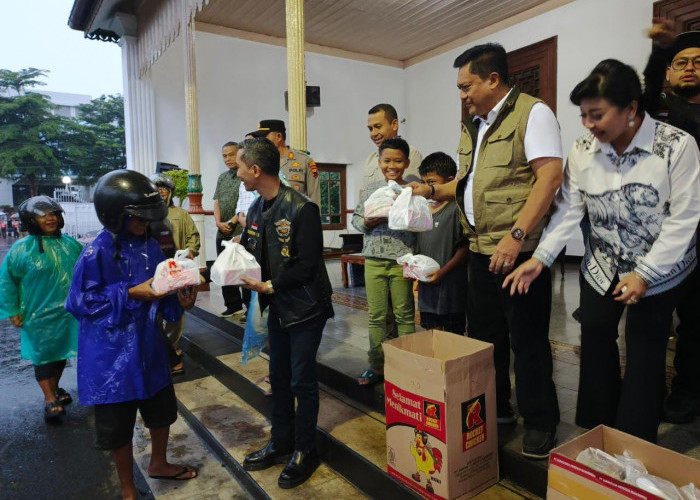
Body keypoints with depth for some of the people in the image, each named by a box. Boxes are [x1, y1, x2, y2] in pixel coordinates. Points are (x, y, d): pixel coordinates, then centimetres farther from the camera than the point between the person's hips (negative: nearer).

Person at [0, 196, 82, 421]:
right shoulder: (22, 248, -11)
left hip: (67, 311, 4)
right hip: (39, 314, -4)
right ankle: (50, 400, 14)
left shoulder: (70, 244, 1)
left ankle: (55, 389, 37)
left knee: (61, 352, 17)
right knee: (43, 355, 4)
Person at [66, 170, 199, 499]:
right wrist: (131, 294, -23)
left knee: (162, 409, 21)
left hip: (148, 347, 6)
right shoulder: (97, 253, -18)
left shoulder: (149, 246, -1)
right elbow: (80, 303, -16)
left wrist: (180, 300, -15)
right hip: (112, 355, -6)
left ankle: (158, 463, 49)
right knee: (118, 425, 11)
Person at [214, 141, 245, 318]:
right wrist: (219, 223, -3)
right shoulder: (222, 177, 18)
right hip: (222, 234, 8)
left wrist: (232, 222, -13)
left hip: (241, 232, -7)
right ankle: (233, 306, 23)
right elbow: (216, 202, 13)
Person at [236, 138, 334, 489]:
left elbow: (307, 266, -21)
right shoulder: (256, 208, 4)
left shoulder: (301, 209, -20)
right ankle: (281, 444, 34)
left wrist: (270, 286, -19)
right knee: (278, 376, 16)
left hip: (305, 308, -7)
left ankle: (305, 451, 24)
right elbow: (250, 249, 9)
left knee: (302, 380, 4)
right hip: (277, 306, 7)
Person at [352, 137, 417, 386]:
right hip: (373, 260, 3)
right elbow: (356, 219, 10)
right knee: (375, 315, 10)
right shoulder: (370, 190, 8)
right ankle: (376, 366, 24)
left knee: (404, 316, 8)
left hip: (402, 261, -3)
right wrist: (369, 222, -8)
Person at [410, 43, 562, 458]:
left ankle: (541, 423, 20)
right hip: (481, 249, 8)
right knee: (484, 334, 15)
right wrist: (433, 190, 12)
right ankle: (495, 409, 33)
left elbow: (550, 176, -17)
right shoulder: (474, 127, 17)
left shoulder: (532, 113, -7)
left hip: (518, 248, -8)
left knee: (527, 339, 1)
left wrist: (516, 235, -24)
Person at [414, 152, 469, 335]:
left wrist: (443, 271, -17)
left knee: (453, 335, 5)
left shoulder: (456, 209, -10)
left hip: (450, 285, -6)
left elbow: (465, 247, -13)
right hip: (427, 285, 7)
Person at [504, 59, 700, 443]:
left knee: (644, 354, 4)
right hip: (602, 267, 4)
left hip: (658, 270, -3)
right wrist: (540, 258, -19)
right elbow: (569, 209, -9)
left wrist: (645, 275, -20)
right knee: (595, 342, 8)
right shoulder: (583, 150, -9)